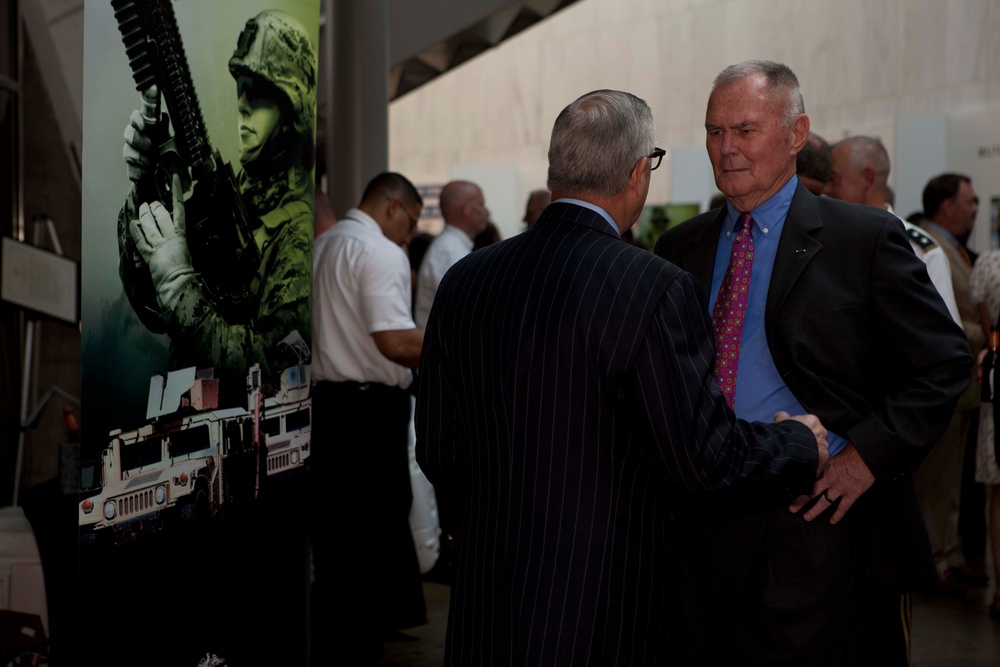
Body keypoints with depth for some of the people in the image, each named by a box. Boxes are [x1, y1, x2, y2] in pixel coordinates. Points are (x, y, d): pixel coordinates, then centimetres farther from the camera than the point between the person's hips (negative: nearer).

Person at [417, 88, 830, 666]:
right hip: (608, 617, -5)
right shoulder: (657, 290, -16)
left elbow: (438, 455, 8)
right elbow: (705, 458, -14)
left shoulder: (464, 281, 2)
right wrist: (802, 445, 4)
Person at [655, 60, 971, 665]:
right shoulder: (680, 250, 11)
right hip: (702, 526, 4)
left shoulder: (866, 240, -3)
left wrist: (867, 456, -12)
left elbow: (945, 363, -4)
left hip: (815, 519, -4)